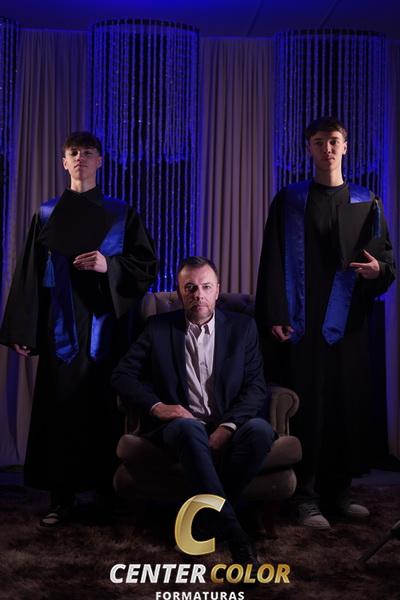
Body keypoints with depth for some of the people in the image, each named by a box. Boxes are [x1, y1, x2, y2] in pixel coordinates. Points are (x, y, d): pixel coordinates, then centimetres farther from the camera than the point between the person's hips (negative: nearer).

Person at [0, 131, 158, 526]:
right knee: (60, 408, -1)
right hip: (59, 327, 1)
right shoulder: (47, 214, 9)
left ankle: (109, 490, 15)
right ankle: (61, 497, 6)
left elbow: (147, 264, 3)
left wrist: (109, 265, -15)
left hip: (105, 326, 0)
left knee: (106, 407, 2)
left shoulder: (122, 214, 7)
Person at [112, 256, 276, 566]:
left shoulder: (242, 327, 9)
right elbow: (122, 375, 6)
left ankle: (209, 515, -19)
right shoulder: (159, 327, 9)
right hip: (179, 426, -1)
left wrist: (227, 427, -17)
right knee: (188, 427, -37)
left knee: (260, 429, -33)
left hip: (228, 428, 1)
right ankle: (233, 533, -39)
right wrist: (157, 406, -13)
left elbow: (256, 387, 1)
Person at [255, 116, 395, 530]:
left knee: (348, 405, 5)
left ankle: (338, 491, 17)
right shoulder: (289, 202, 5)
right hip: (303, 322, -2)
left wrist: (378, 269, -14)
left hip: (348, 322, 3)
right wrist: (275, 316, -9)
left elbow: (387, 258, 10)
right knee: (306, 407, -4)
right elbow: (273, 263, 0)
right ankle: (306, 497, 3)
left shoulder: (366, 204, 11)